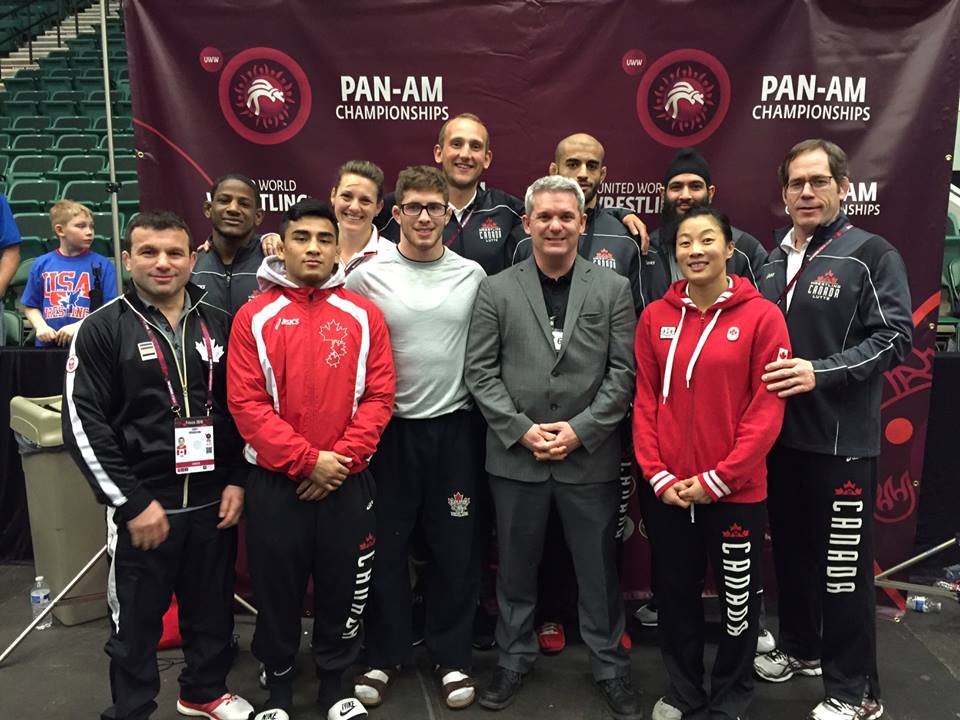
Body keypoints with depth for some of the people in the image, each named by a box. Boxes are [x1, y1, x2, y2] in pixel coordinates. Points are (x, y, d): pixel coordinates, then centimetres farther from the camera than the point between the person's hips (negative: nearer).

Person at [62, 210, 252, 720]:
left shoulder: (219, 325, 5)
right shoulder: (102, 329, -6)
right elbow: (84, 425, -10)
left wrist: (237, 481, 1)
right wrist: (133, 503, -13)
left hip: (213, 501, 4)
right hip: (142, 505, -3)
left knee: (212, 608, 17)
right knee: (136, 620, 9)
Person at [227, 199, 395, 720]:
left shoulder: (363, 315, 1)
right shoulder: (254, 317, -3)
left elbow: (378, 395, -2)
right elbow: (246, 403, -9)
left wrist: (342, 459, -12)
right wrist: (307, 459, -15)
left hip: (348, 481, 1)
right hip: (275, 480, -1)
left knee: (342, 585, 12)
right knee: (277, 587, 12)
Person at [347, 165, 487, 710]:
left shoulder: (473, 275, 1)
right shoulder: (368, 276, -3)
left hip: (456, 427, 1)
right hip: (390, 428, -1)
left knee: (455, 548, 9)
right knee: (387, 546, 10)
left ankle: (452, 656, 27)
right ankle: (386, 655, 28)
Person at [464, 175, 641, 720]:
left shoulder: (614, 289, 2)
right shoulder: (497, 290, 3)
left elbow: (624, 372, -2)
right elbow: (481, 372, -1)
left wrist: (579, 430, -11)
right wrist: (522, 430, -10)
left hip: (590, 455, 0)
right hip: (516, 455, 1)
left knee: (599, 568, 11)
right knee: (516, 567, 15)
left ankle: (611, 665, 31)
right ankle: (515, 658, 35)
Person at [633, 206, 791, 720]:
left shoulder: (762, 316, -8)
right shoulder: (655, 317, 2)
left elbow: (767, 409, -10)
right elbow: (645, 402, 3)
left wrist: (717, 478, -14)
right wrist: (658, 475, -6)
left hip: (736, 491, -3)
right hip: (668, 491, 3)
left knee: (737, 600, 13)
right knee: (675, 595, 17)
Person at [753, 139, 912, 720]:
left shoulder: (872, 255, -5)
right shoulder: (773, 259, 14)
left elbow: (894, 337, -12)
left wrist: (820, 372, -22)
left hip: (842, 438, -6)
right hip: (779, 433, 6)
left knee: (843, 563, 1)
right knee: (789, 548, 17)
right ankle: (799, 647, 37)